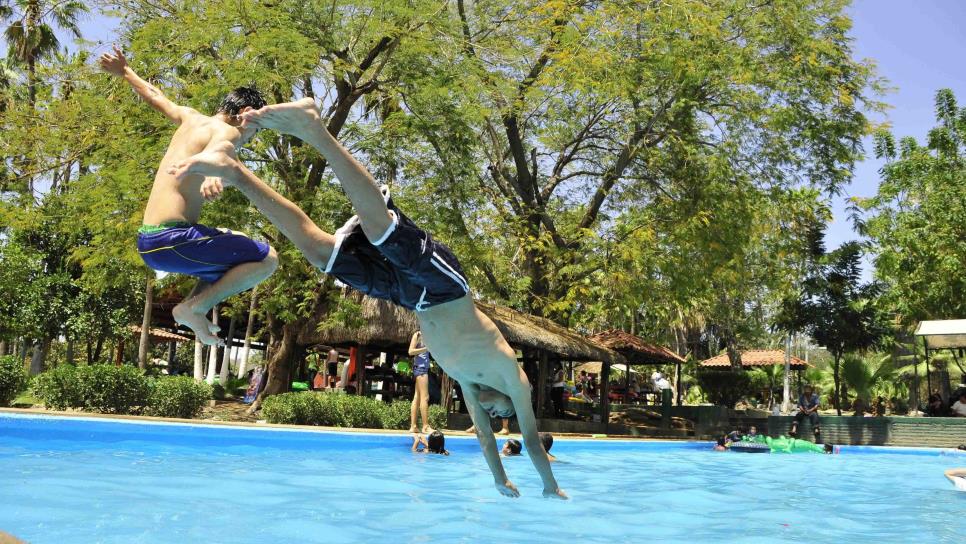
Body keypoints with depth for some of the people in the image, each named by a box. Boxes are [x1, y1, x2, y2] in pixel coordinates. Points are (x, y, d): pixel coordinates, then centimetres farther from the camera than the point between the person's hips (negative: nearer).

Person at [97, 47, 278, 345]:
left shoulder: (190, 118, 17)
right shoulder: (228, 130, -7)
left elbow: (155, 96, 36)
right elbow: (214, 153, -33)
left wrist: (125, 72, 54)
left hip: (148, 241, 10)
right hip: (171, 240, -10)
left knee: (232, 245, 30)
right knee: (267, 258, -8)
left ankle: (194, 306, 10)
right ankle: (194, 307, -11)